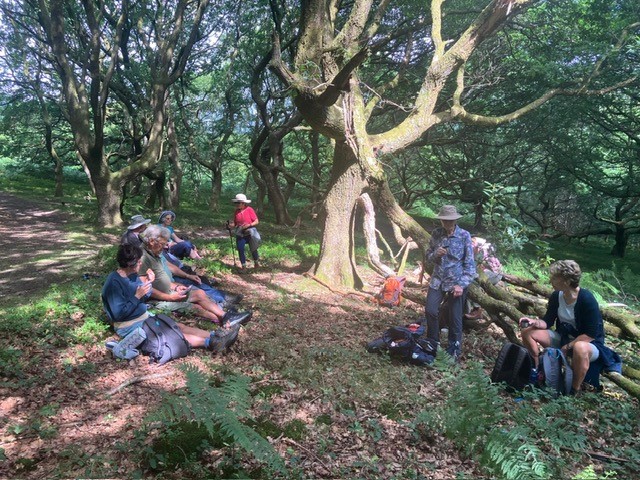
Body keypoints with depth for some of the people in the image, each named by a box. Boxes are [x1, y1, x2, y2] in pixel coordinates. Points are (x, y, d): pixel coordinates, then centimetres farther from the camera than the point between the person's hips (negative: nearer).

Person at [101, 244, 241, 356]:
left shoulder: (132, 275, 4)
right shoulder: (114, 282, -23)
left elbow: (144, 298, 9)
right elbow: (118, 314, -28)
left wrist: (147, 283, -8)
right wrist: (137, 296, -25)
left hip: (145, 316, 9)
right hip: (129, 326, -9)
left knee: (180, 326, -3)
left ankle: (215, 336, -10)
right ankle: (210, 342, -25)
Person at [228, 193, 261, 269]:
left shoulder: (249, 210, -10)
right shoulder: (236, 212, 2)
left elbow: (256, 221, -9)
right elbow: (235, 223, 8)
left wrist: (249, 225, -23)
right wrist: (231, 225, -13)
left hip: (250, 233, -3)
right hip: (240, 234, 4)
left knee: (253, 249, 2)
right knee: (240, 250, 3)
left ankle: (256, 262, 29)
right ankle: (243, 266, 19)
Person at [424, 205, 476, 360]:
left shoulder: (464, 235, -8)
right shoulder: (436, 234, 2)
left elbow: (469, 263, -8)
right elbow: (428, 257, 8)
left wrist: (462, 284, -16)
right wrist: (436, 254, -15)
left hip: (456, 282, -3)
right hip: (437, 280, 3)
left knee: (455, 318, 4)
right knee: (430, 310, -3)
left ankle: (454, 351, 20)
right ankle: (433, 343, 21)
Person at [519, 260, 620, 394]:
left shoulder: (587, 300, -26)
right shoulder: (556, 296, -7)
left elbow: (590, 334, -25)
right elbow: (547, 322, 2)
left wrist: (567, 347, -23)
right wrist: (534, 322, -20)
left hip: (590, 343, -6)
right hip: (564, 338, 7)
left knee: (580, 348, -44)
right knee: (528, 332, -9)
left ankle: (576, 389, -21)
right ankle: (537, 369, 7)